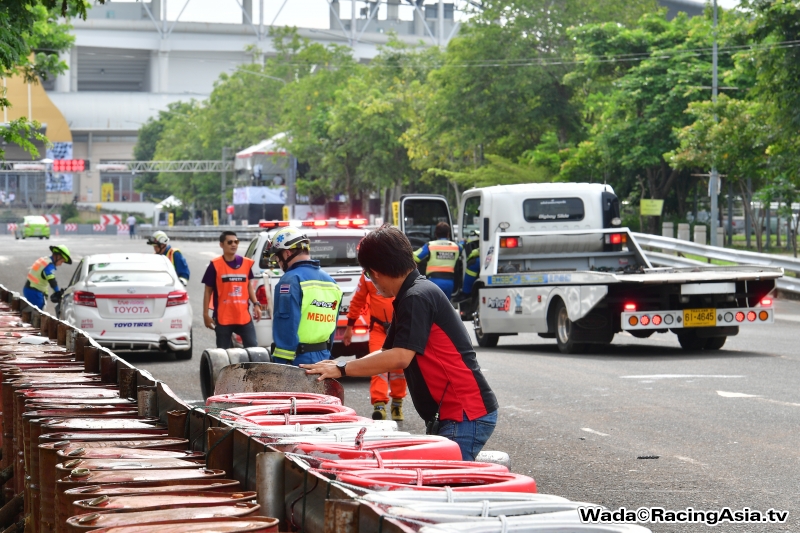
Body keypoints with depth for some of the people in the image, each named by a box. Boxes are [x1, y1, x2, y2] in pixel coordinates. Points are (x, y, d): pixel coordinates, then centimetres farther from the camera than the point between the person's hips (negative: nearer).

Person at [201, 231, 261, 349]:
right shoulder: (215, 265, -6)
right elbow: (208, 291, -2)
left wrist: (256, 304, 5)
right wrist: (206, 314, -4)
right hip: (223, 318, -3)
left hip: (244, 317, 3)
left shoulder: (246, 263, 5)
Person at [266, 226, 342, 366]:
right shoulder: (330, 281, 12)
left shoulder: (291, 280, -14)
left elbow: (286, 327, -18)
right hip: (323, 358, 8)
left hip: (299, 360, -8)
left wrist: (282, 363, -17)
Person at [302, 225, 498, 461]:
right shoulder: (408, 297, 17)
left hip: (467, 415, -10)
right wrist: (339, 366, 10)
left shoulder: (418, 296, -15)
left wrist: (342, 369, -14)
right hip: (450, 414, 10)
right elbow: (388, 353, 22)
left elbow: (400, 357, -21)